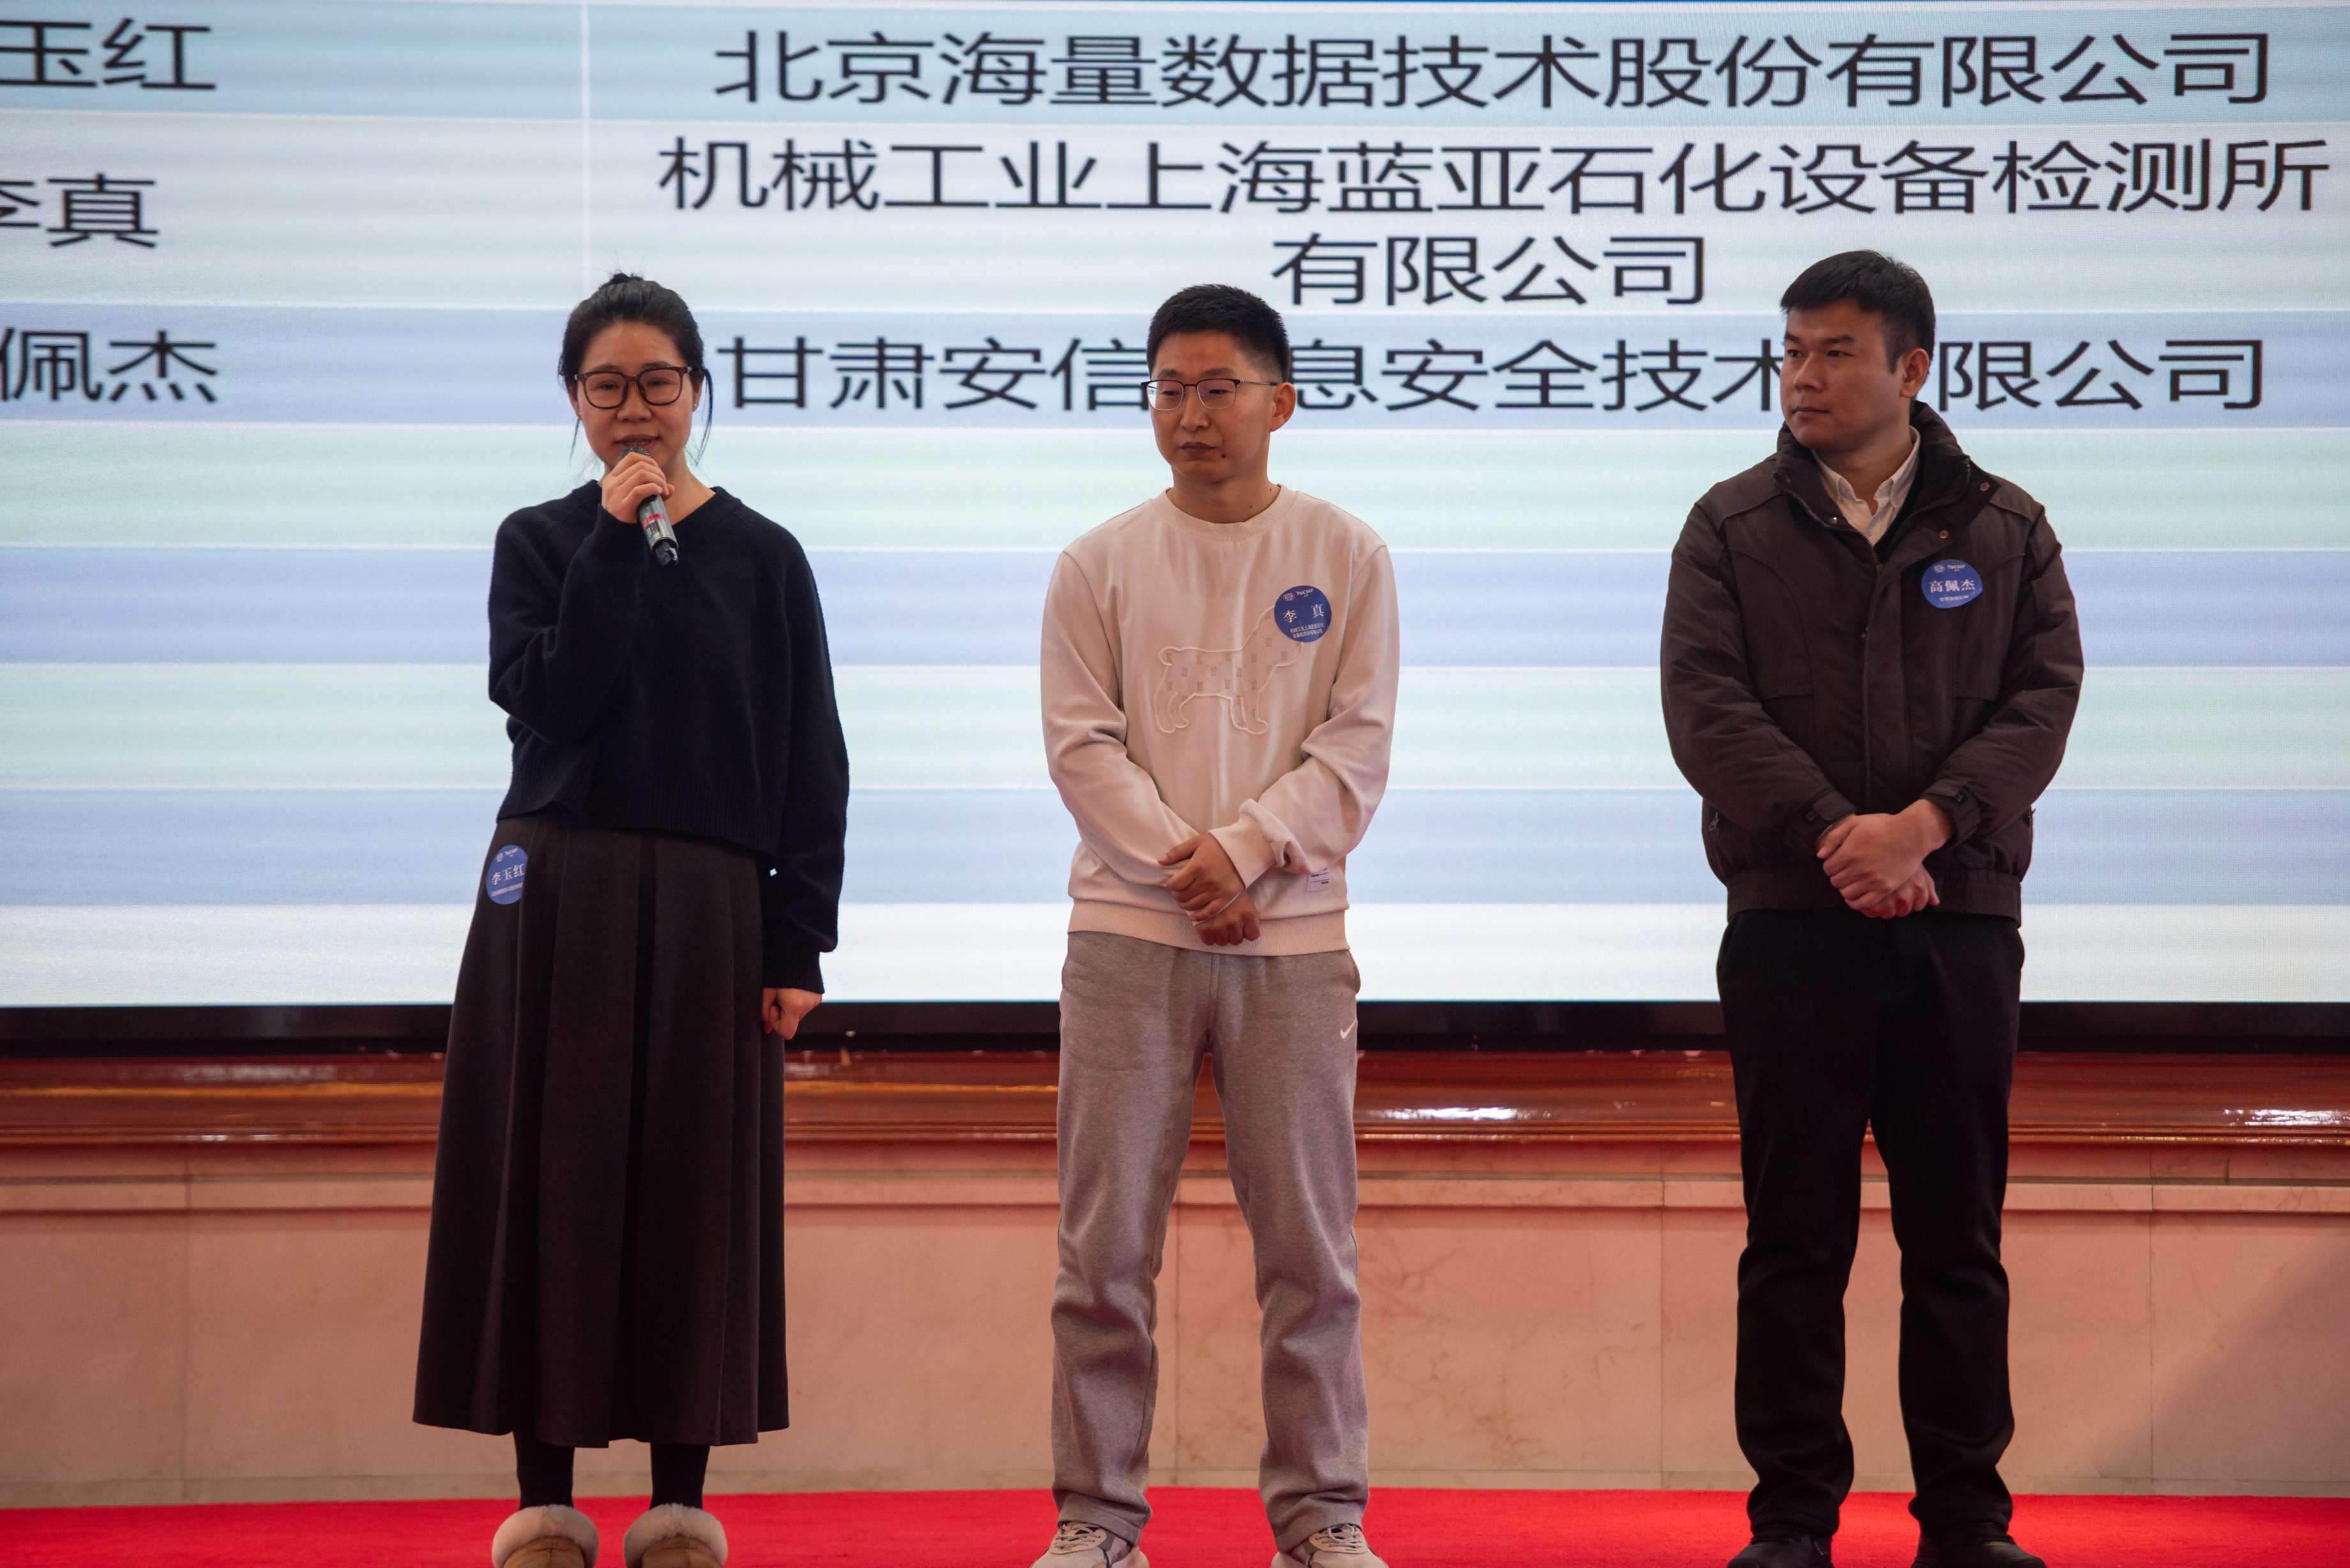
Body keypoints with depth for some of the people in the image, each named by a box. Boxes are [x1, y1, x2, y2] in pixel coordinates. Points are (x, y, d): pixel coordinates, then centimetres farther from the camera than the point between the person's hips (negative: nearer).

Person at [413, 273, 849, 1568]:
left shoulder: (760, 557, 4)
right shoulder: (540, 542, 5)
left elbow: (810, 763, 2)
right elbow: (548, 699, -12)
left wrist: (799, 943, -4)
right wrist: (619, 538, -13)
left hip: (706, 908, 0)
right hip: (558, 891, 0)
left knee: (694, 1192, 2)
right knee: (554, 1181, 1)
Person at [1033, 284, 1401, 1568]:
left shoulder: (1345, 557, 6)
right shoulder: (1100, 566, 7)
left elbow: (1357, 745, 0)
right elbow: (1083, 745, 0)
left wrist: (1245, 849, -12)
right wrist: (1180, 863, -12)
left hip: (1292, 937, 0)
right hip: (1128, 931, 0)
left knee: (1308, 1240, 3)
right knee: (1106, 1241, 0)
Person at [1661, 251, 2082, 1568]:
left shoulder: (2004, 529, 8)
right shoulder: (1734, 527, 6)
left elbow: (2045, 696, -1)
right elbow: (1706, 704, -5)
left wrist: (1923, 825, -16)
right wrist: (1833, 835, -17)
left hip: (1962, 921, 1)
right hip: (1793, 920, -1)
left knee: (1958, 1238, 6)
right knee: (1796, 1238, 2)